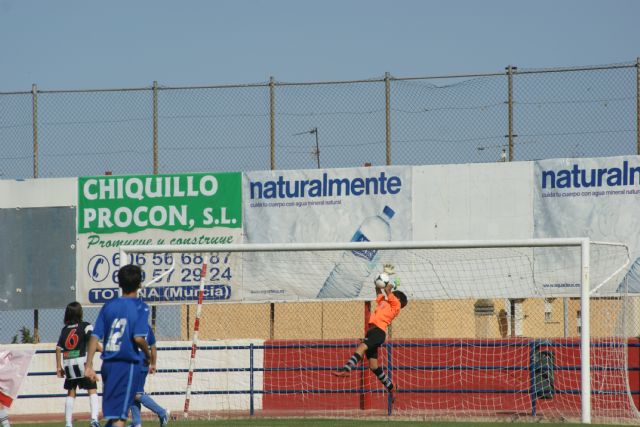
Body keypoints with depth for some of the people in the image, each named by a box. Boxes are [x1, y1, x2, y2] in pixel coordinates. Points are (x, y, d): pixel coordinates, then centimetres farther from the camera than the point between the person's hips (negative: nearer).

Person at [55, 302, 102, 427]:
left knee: (71, 393, 13)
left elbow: (58, 348, 10)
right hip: (82, 362, -4)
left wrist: (59, 367, 14)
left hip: (68, 364, 4)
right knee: (92, 391, -1)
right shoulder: (85, 326, 0)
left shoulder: (65, 329, 14)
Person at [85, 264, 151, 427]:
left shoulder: (109, 306, 8)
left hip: (108, 365, 5)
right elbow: (138, 338, -18)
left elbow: (95, 337, 2)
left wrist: (89, 365, 4)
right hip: (128, 365, -5)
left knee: (111, 412, 20)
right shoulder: (140, 307, -6)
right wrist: (148, 354, 1)